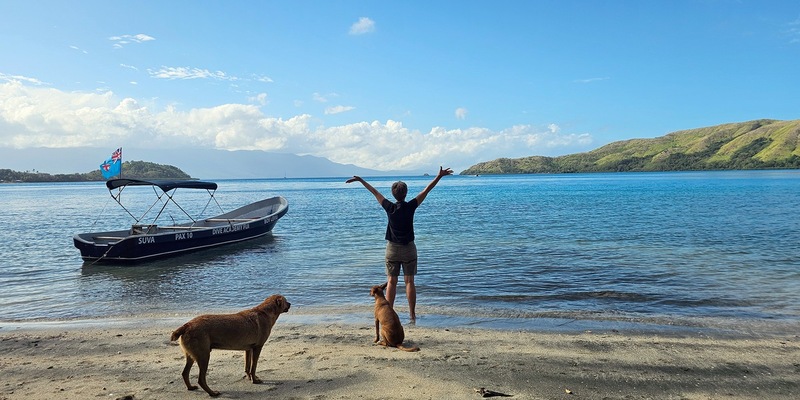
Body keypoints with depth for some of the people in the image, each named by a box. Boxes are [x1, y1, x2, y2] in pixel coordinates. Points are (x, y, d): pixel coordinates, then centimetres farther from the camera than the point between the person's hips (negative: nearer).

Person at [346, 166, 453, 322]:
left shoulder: (390, 208, -7)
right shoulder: (410, 206, -10)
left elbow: (375, 192, 3)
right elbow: (426, 191, -6)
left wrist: (360, 180, 12)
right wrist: (439, 176, -1)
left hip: (392, 248, 1)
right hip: (409, 248, -1)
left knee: (391, 282, 5)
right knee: (409, 282, 3)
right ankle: (412, 314, 4)